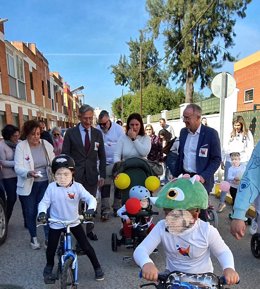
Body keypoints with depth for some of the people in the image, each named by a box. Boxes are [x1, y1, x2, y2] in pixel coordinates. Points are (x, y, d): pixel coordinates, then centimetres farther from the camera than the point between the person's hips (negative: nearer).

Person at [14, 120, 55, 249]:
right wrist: (28, 173, -33)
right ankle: (33, 238, 31)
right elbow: (18, 167, -14)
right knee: (30, 213, 10)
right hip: (28, 185, -1)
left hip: (45, 184, 1)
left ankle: (48, 238, 16)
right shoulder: (21, 146, -8)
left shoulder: (46, 144, 0)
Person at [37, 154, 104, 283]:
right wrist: (42, 212, -30)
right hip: (56, 224, 1)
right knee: (51, 248, 11)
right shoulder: (51, 187, -13)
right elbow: (44, 202, -9)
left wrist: (91, 209, -40)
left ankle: (97, 267, 24)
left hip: (74, 222, 0)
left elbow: (91, 198, -20)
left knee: (86, 246, 3)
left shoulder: (77, 187, -15)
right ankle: (49, 266, 45)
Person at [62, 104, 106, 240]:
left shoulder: (97, 133, 5)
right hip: (75, 176, -2)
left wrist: (102, 175, 3)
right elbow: (65, 155, -1)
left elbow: (102, 156, 8)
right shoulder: (70, 132, -2)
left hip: (92, 176, 3)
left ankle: (89, 230, 29)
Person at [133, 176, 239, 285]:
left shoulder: (207, 231, -21)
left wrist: (229, 268, -26)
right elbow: (140, 250, -24)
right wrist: (146, 263, -46)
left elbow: (223, 252, -5)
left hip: (203, 277, 0)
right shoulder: (162, 227, -19)